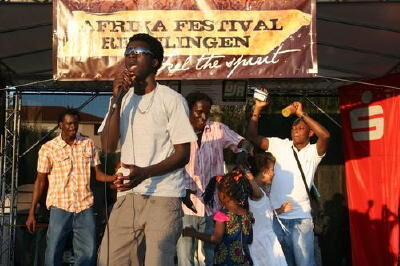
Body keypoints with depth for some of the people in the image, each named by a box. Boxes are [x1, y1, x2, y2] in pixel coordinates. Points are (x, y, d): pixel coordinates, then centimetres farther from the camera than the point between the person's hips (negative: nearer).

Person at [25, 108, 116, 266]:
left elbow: (97, 173, 7)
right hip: (60, 207, -2)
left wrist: (116, 178, -14)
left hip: (85, 207, 2)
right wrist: (32, 213, 0)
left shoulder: (88, 144, 6)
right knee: (53, 253, 4)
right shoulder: (48, 148, -1)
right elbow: (41, 181, 2)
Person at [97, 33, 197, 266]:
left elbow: (183, 154, -5)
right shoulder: (121, 99, 13)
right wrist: (117, 99, -6)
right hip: (127, 196, 5)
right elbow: (108, 146, 1)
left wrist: (144, 172, -19)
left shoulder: (172, 99, -3)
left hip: (163, 197, -4)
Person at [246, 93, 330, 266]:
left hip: (301, 218, -2)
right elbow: (252, 137, -2)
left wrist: (302, 113, -19)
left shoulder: (313, 152, -2)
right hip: (276, 216, 3)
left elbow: (325, 135, -22)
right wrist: (257, 109, -9)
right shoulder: (279, 145, 4)